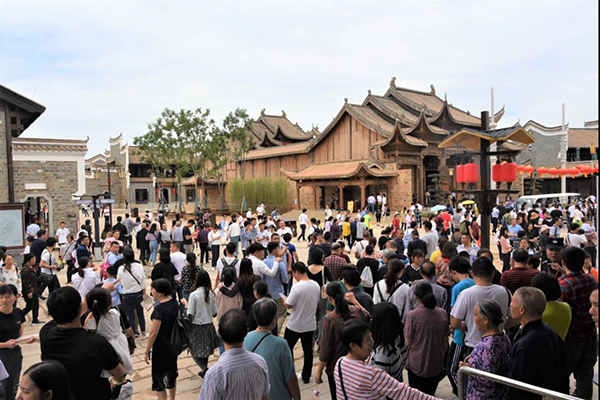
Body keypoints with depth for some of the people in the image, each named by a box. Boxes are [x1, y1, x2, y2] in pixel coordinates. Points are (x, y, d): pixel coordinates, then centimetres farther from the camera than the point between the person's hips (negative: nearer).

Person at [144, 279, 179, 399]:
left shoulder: (159, 309, -25)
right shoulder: (174, 302, -4)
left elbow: (153, 333, -21)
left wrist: (147, 352, -13)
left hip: (161, 348, -8)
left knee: (159, 378, 7)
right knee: (171, 373, 23)